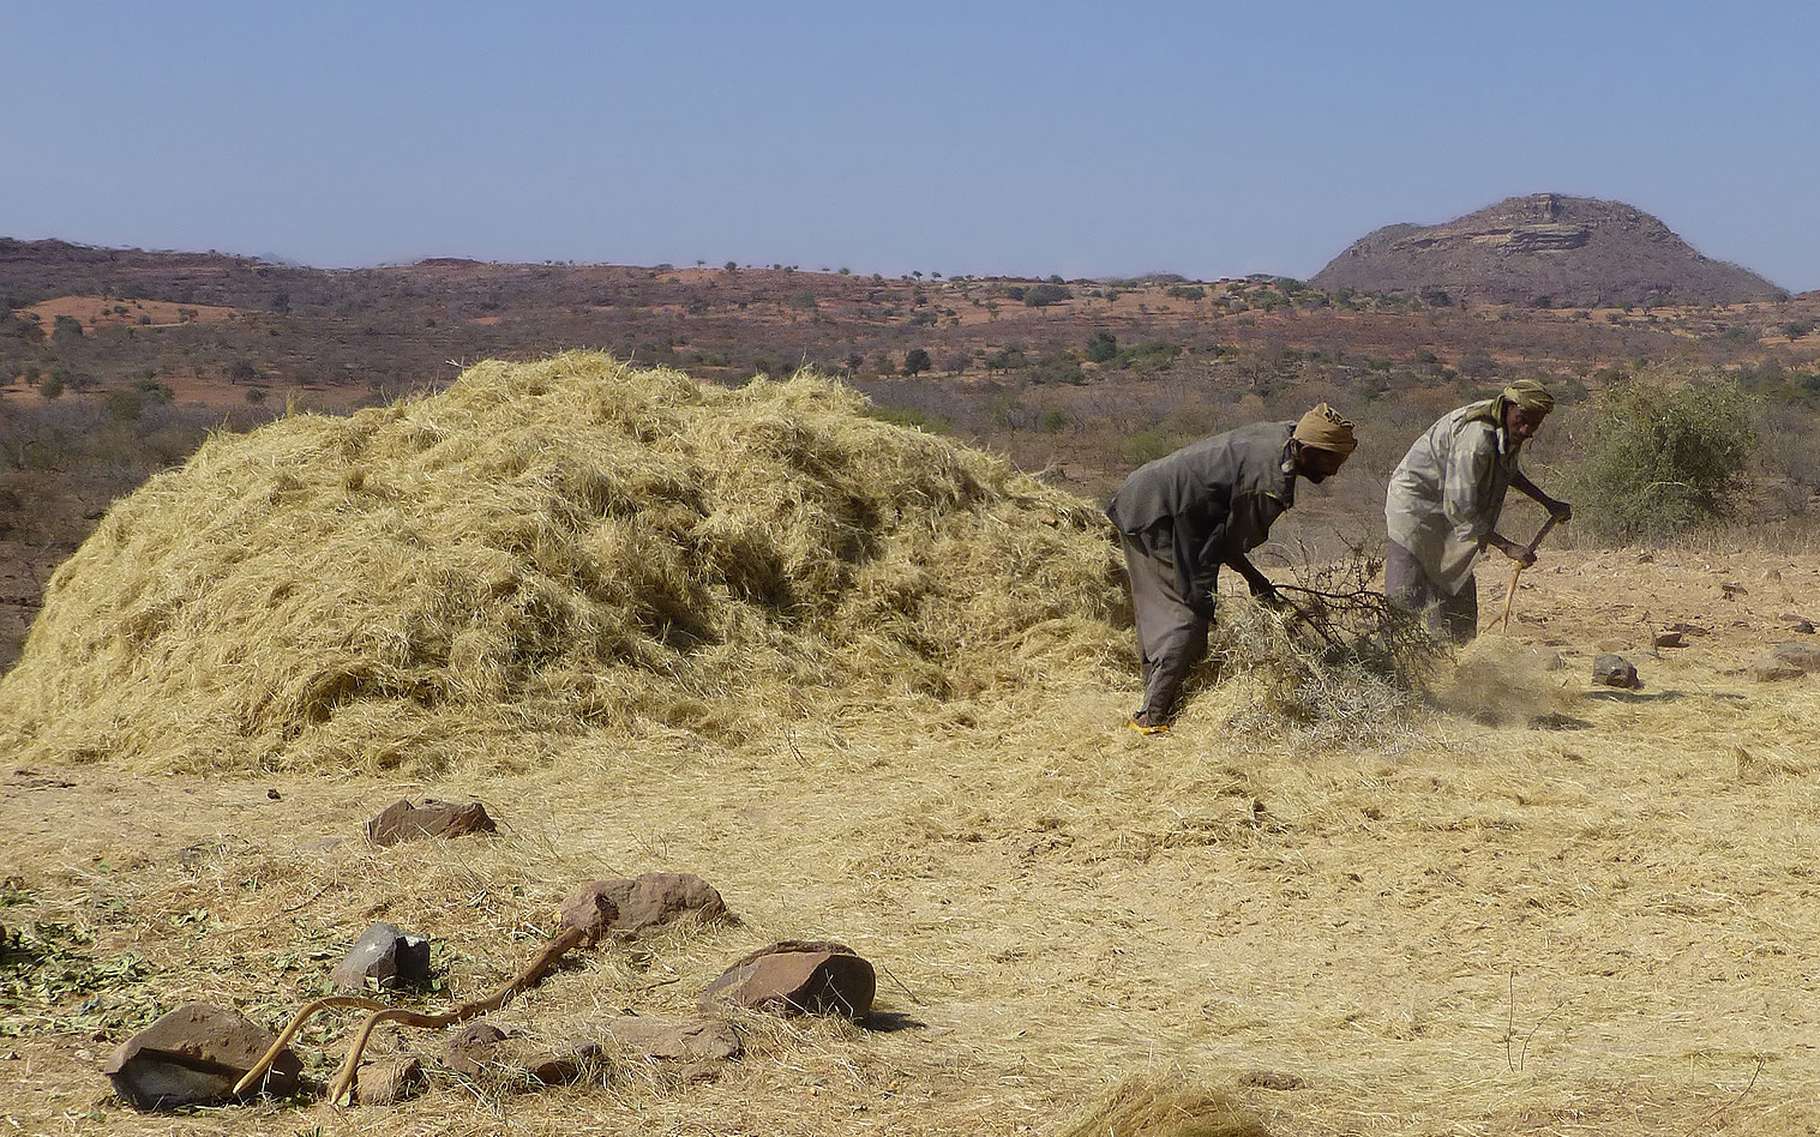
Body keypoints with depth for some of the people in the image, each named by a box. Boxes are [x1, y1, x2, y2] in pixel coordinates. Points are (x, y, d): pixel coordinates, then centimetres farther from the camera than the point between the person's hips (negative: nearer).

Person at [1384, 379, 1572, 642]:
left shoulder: (1510, 431, -3)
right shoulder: (1476, 437, -33)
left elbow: (1508, 470, 23)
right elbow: (1459, 508, -31)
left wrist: (1547, 502, 18)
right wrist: (1507, 547, -29)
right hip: (1415, 505, -9)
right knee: (1405, 599, -16)